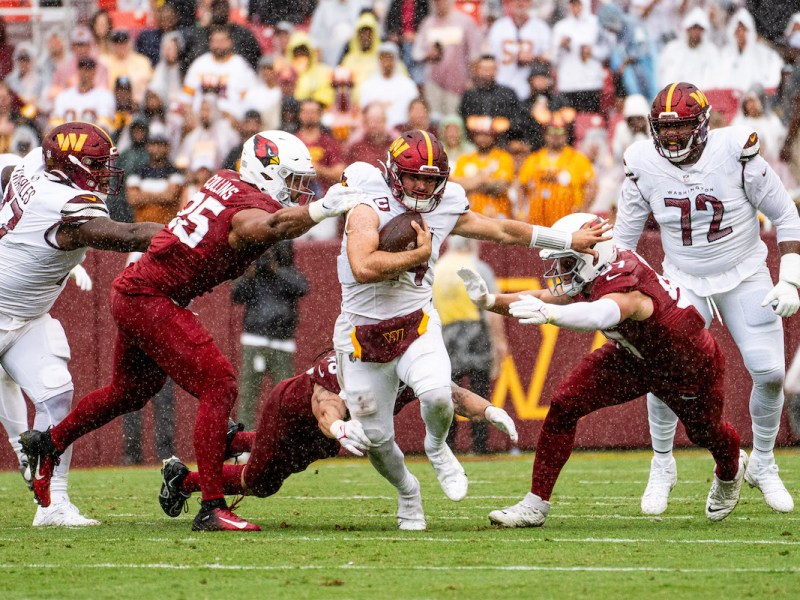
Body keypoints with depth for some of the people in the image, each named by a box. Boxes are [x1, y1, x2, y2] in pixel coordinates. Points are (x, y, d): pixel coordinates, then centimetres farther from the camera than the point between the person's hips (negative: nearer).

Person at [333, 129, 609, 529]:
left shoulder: (446, 208, 1)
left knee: (437, 395, -28)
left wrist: (570, 240, 20)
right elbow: (363, 268, -31)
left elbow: (503, 231, 15)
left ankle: (436, 448, 7)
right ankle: (407, 491, 34)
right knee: (375, 438, 1)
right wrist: (419, 254, -19)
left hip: (416, 323, 2)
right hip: (364, 334, -2)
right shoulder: (370, 206, -15)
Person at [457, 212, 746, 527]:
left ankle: (730, 472, 61)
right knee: (564, 405, -12)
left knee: (706, 433, 23)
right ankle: (535, 505, -4)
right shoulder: (587, 281, -19)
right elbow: (539, 300, -13)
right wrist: (490, 301, -30)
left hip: (692, 366, -6)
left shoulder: (626, 287, -43)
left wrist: (550, 314, -83)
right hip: (635, 356, 6)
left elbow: (602, 313, -66)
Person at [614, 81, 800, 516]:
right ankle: (662, 467, 7)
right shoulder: (644, 169, -11)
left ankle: (762, 464, 13)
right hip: (685, 283, 1)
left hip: (745, 278, -1)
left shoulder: (736, 156, -18)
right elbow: (622, 240, 1)